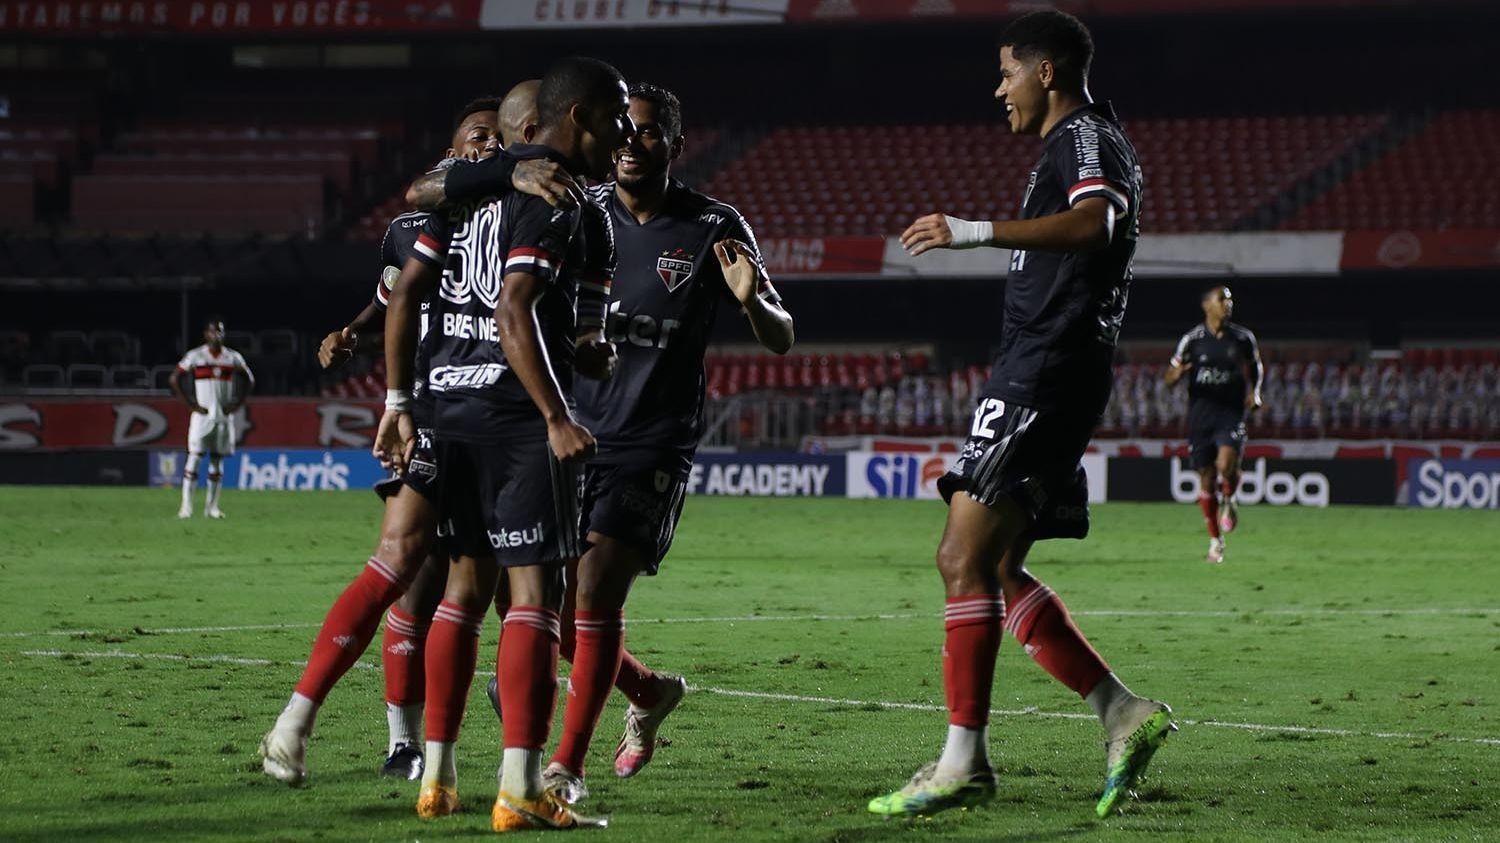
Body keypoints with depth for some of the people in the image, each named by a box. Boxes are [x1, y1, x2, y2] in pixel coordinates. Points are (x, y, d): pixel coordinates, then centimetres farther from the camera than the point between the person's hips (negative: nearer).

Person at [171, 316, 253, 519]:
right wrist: (191, 404, -6)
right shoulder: (195, 356, -3)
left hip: (224, 416, 3)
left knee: (217, 461, 5)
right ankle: (186, 505, -9)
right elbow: (175, 379, -1)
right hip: (202, 415, -3)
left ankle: (212, 506, 10)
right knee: (194, 458, -9)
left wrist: (237, 404, 4)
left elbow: (249, 381, 15)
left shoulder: (233, 357, 6)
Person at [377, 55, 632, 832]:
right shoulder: (564, 200, -9)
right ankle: (519, 790, -12)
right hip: (517, 411, -8)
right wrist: (558, 419, -22)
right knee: (535, 588, -6)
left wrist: (398, 403, 14)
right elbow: (515, 314, -21)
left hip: (450, 399, 8)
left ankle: (438, 775, 17)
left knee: (467, 580, 15)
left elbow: (406, 291, 11)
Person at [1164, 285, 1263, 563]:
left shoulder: (1243, 338, 4)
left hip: (1231, 412, 0)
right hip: (1200, 413, 0)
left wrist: (1254, 394, 4)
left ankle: (1229, 499, 10)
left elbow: (1256, 367, 22)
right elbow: (1169, 377, 4)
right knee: (1206, 476, 4)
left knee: (1227, 462, -25)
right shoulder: (1192, 339, -1)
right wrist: (1176, 374, -20)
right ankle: (1215, 540, 18)